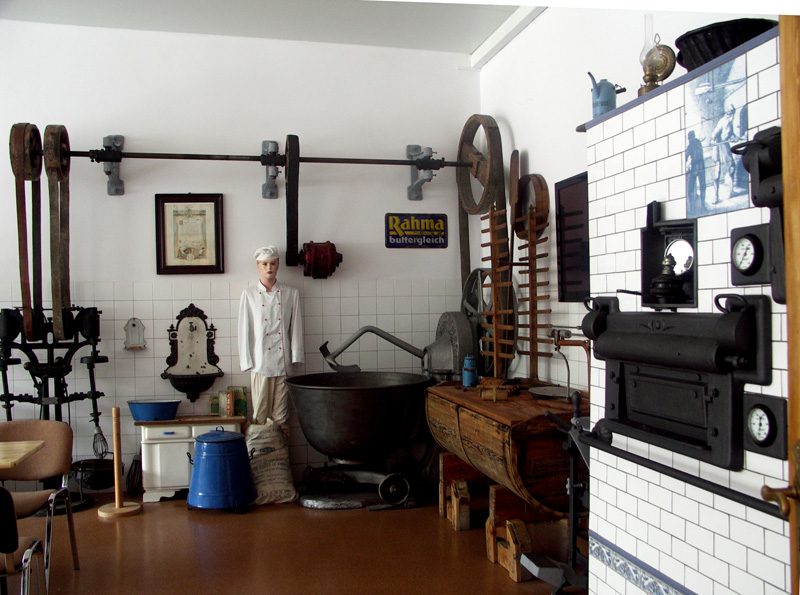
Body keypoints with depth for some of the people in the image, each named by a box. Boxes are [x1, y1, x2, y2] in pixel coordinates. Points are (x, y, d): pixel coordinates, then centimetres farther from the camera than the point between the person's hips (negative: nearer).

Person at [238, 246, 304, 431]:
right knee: (259, 412, 1)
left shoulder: (290, 294, 7)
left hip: (283, 360, 1)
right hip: (260, 360, -1)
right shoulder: (249, 294, 4)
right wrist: (246, 360, -2)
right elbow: (244, 329, 3)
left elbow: (295, 327, 7)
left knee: (281, 412, 5)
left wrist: (296, 356, 1)